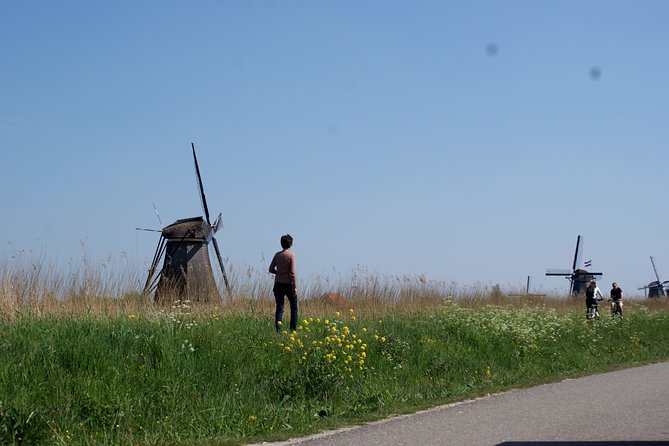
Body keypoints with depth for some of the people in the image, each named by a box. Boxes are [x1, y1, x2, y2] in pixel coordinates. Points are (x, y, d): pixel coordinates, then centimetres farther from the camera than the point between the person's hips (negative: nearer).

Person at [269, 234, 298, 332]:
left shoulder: (277, 255, 3)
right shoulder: (291, 255, -11)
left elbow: (271, 269, 5)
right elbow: (292, 272, -14)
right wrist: (295, 287, -10)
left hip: (278, 284, 4)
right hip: (288, 284, -4)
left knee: (279, 307, 4)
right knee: (294, 307, 12)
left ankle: (278, 329, -12)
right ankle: (293, 329, 11)